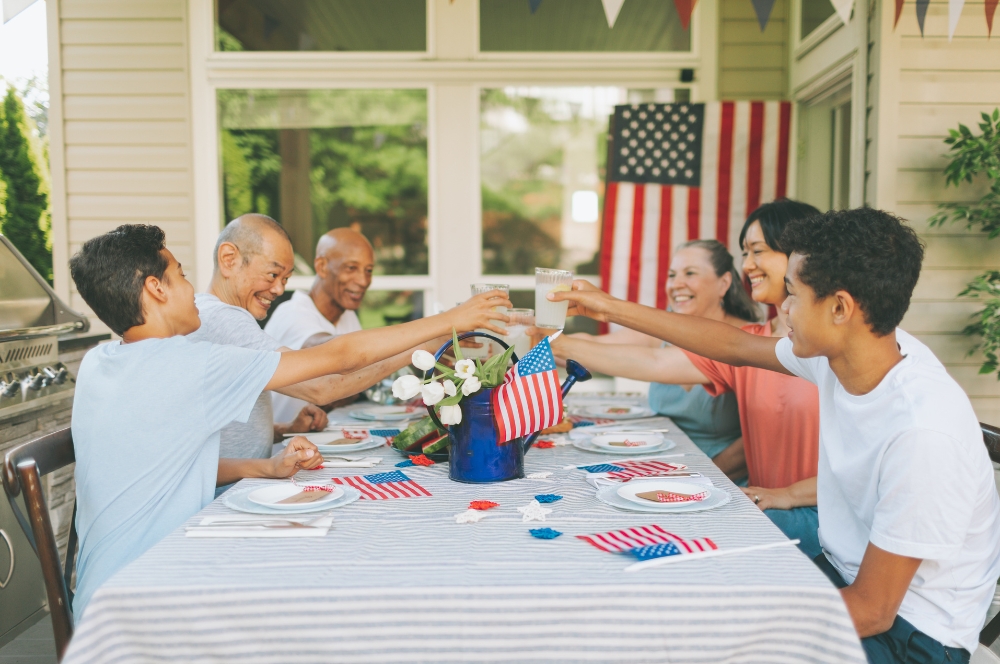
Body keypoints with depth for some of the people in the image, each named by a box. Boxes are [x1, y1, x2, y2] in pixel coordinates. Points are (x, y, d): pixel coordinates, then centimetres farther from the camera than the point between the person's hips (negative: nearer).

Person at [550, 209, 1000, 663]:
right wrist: (611, 309, 13)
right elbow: (735, 346, 8)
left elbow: (870, 611, -24)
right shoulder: (841, 349, -9)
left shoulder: (921, 430, -31)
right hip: (844, 573, 7)